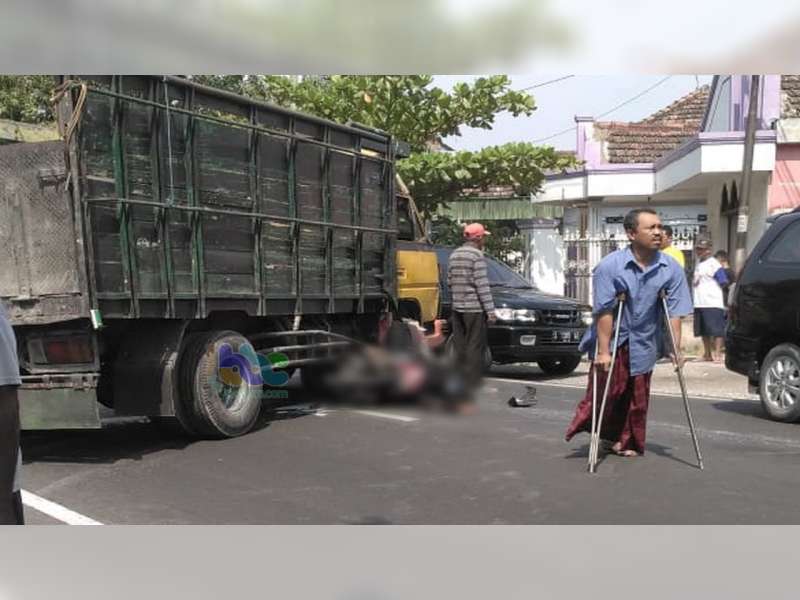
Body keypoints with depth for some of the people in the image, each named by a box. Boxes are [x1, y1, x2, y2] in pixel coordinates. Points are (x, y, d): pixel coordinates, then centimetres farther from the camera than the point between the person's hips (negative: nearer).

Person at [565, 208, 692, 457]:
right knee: (604, 390, -5)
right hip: (612, 342, -3)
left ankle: (625, 442, 27)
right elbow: (604, 312, -17)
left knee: (637, 398, 10)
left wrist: (675, 349, -8)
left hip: (643, 344, 3)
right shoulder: (610, 266, -13)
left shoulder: (672, 269, -3)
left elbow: (674, 313, -2)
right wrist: (604, 352, -20)